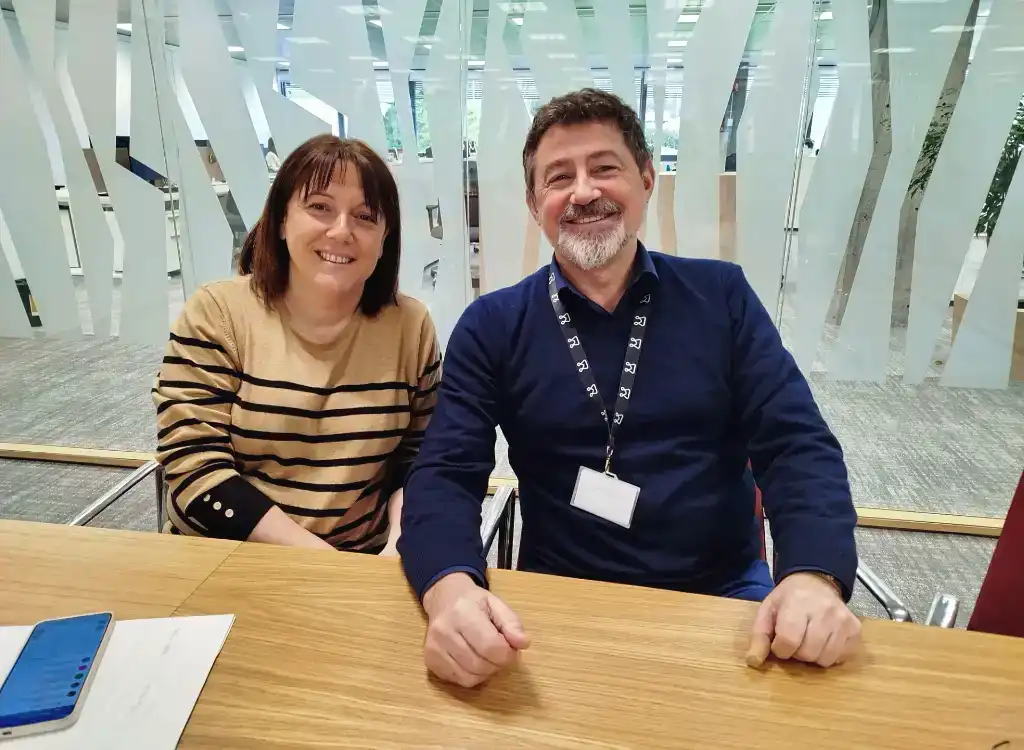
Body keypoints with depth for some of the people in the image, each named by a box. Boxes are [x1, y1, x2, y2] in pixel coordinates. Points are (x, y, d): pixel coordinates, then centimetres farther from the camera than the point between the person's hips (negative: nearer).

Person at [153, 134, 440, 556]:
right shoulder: (215, 315, -6)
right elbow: (195, 469, -12)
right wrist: (326, 566, -18)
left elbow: (418, 461, 4)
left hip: (362, 566, 2)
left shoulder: (410, 326, -1)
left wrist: (400, 545, -15)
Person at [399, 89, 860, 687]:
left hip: (724, 594, 0)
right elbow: (446, 476, -9)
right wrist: (450, 588, -32)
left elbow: (798, 446, -4)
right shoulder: (493, 326, -1)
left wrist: (815, 574, -25)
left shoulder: (721, 297, 2)